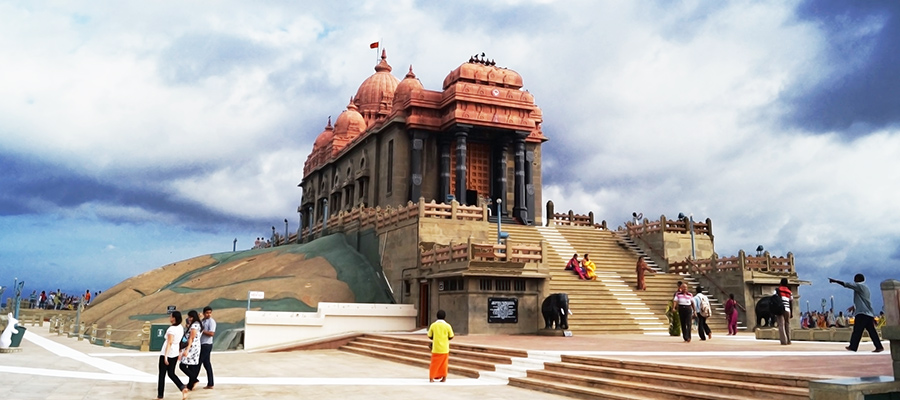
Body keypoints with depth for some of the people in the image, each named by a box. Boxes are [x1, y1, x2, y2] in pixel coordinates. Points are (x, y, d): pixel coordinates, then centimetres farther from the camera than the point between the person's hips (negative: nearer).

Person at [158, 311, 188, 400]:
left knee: (162, 374, 8)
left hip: (166, 353, -7)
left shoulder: (171, 329, -19)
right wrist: (180, 353, 20)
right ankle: (183, 388, -3)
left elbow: (169, 343, -24)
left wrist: (165, 356, -25)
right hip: (175, 353, 7)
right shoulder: (181, 328, 4)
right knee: (171, 373, 17)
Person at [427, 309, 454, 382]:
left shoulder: (433, 325, -5)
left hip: (436, 348, 0)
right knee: (444, 363, 12)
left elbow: (429, 336, 1)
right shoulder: (447, 326, -7)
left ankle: (431, 378, 6)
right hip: (444, 348, 0)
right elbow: (451, 337, -1)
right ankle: (444, 378, 16)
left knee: (434, 363, 8)